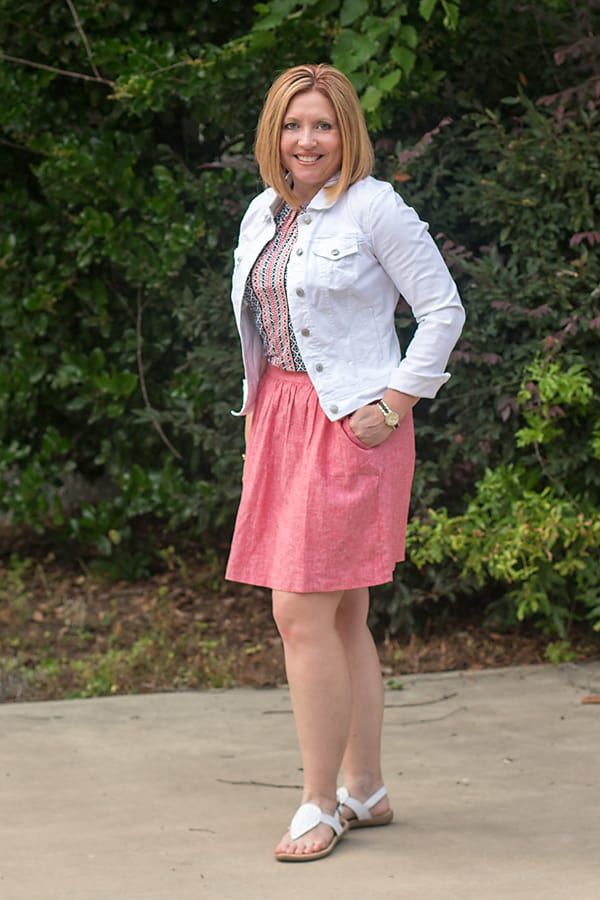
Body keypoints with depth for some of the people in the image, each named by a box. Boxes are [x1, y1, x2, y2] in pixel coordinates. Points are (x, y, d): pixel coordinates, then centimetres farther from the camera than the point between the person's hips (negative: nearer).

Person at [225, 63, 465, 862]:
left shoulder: (373, 208, -8)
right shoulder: (262, 214, 14)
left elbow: (444, 309, -7)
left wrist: (394, 404, -11)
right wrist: (256, 418, 14)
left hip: (348, 423, -7)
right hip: (279, 420, 7)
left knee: (303, 612, -11)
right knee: (341, 617, 11)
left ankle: (321, 805, -3)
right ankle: (366, 789, 20)